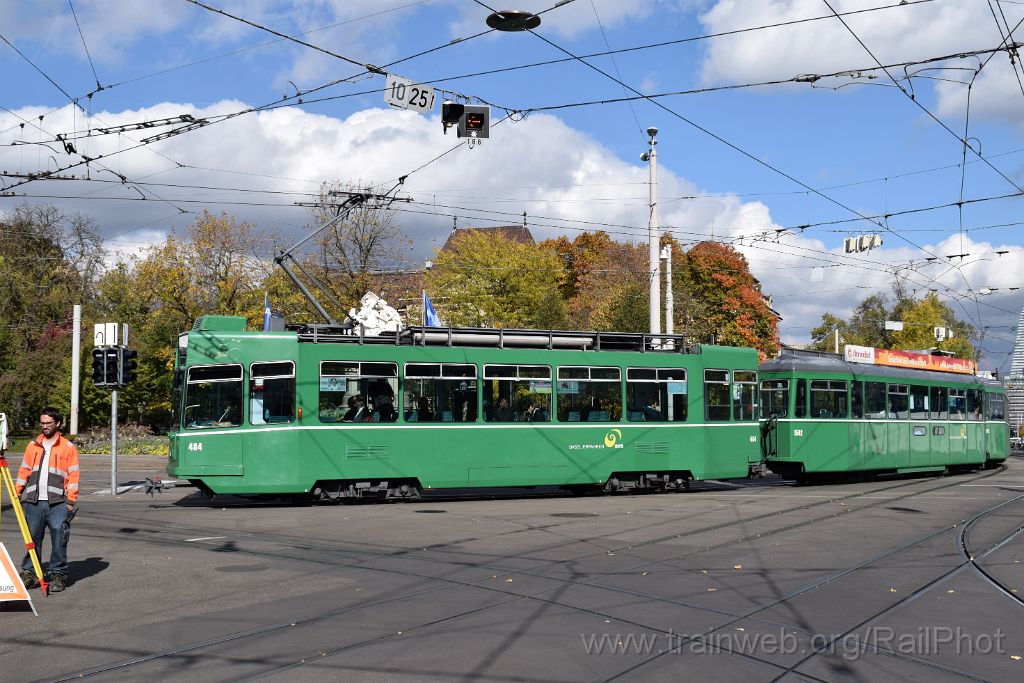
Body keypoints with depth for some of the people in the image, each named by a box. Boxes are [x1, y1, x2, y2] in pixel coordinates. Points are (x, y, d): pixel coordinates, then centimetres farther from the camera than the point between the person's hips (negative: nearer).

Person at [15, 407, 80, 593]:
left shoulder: (68, 447, 4)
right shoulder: (32, 445, 15)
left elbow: (73, 475, 2)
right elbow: (24, 471, 18)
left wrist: (71, 500, -5)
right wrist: (17, 492, 8)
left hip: (58, 503, -3)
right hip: (33, 501, 3)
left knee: (59, 541, -3)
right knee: (32, 538, 4)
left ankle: (58, 575, 6)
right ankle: (29, 573, 13)